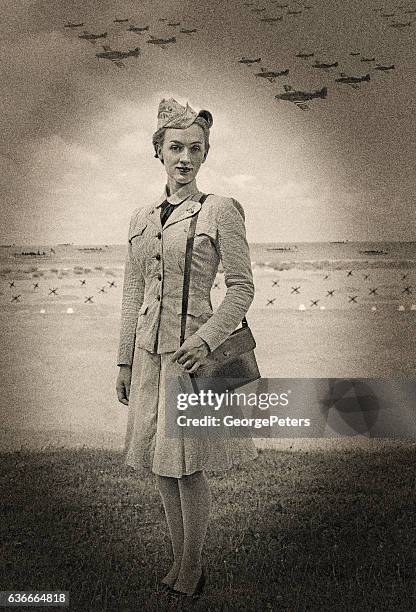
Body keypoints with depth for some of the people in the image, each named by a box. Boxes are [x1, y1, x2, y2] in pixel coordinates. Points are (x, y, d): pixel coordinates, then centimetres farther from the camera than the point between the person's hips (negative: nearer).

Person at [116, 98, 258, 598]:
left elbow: (241, 288, -6)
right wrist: (124, 360, 12)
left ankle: (190, 570, 17)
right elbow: (132, 295, 13)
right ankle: (182, 562, 27)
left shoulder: (221, 211, -5)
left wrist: (206, 338, -19)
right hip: (148, 350, 6)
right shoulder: (141, 218, 11)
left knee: (186, 464, -2)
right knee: (161, 464, 12)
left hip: (191, 350, -5)